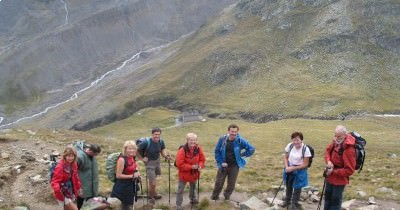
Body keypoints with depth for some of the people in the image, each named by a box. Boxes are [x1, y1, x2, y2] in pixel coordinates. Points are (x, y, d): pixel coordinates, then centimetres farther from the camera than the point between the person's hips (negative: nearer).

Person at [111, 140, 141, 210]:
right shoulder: (122, 159, -22)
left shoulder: (132, 158, 1)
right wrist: (132, 176, -21)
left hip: (131, 186, 8)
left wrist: (137, 173, 2)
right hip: (123, 187, -8)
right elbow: (118, 175, -22)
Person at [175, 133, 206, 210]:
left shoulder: (198, 149, -10)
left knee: (193, 187, 27)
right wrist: (191, 167, -29)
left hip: (194, 173, 5)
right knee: (180, 190, 1)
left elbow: (202, 159, 2)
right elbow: (179, 164, -26)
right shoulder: (182, 150, -27)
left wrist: (200, 165, -20)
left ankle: (193, 199, 51)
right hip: (184, 173, -5)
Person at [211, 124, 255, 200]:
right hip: (223, 165, 0)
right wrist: (221, 162, -8)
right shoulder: (222, 139, -10)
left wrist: (242, 155, -6)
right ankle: (214, 197, 27)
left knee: (231, 184, 11)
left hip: (234, 166, 0)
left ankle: (227, 195, 38)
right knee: (218, 182, 6)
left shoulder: (240, 141, -12)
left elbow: (251, 149, -5)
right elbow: (217, 151, -1)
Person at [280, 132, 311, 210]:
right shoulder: (290, 146, -12)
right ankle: (287, 200, 47)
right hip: (289, 169, 4)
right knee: (288, 186, 23)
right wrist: (286, 167, -16)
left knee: (297, 188, 13)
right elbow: (285, 157, 0)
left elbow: (305, 164, -19)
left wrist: (293, 168, -23)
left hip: (299, 171, -4)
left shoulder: (305, 149, -23)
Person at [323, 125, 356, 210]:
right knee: (328, 196, 25)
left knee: (335, 200, 6)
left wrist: (333, 172, -24)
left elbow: (349, 170, -28)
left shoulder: (349, 149, -30)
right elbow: (328, 151, 10)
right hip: (330, 177, 8)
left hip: (339, 179, -8)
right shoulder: (336, 142, -7)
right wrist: (328, 161, -11)